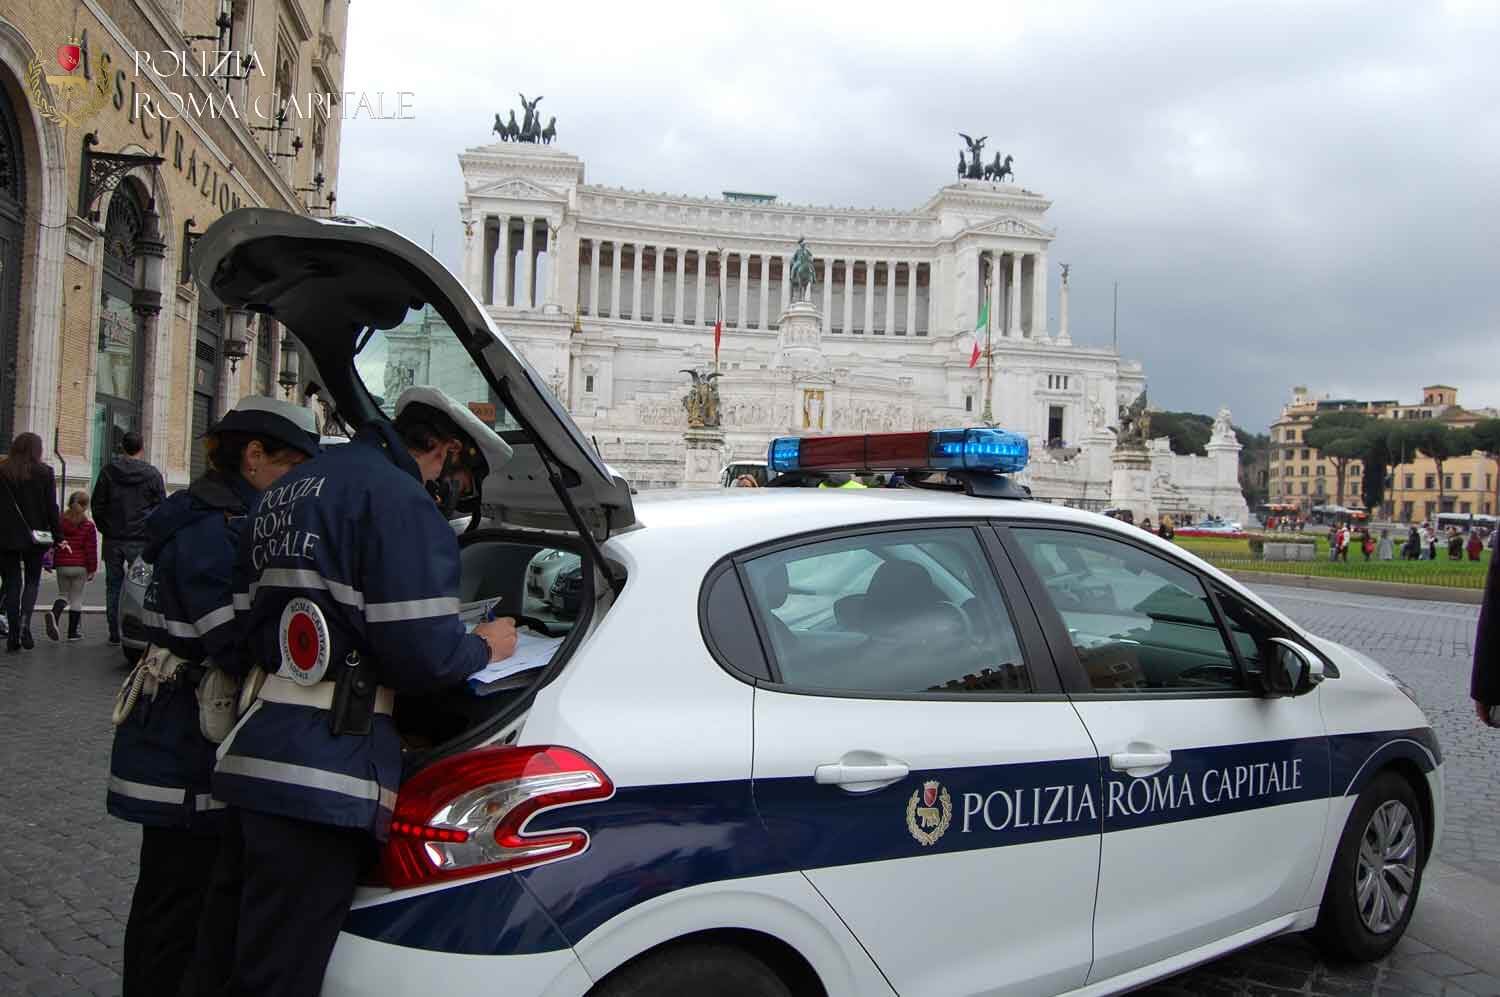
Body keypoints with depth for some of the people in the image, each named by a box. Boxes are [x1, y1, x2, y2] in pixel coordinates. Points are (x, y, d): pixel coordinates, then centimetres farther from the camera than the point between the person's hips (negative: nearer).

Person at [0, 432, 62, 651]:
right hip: (35, 537, -1)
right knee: (32, 580, 11)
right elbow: (52, 508, -4)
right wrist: (57, 538, 1)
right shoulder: (45, 473, -3)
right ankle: (25, 622, -13)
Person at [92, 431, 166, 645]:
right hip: (141, 541, -2)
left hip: (113, 539, 2)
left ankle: (114, 633, 9)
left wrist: (106, 530, 17)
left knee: (113, 586, 8)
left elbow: (97, 505, 6)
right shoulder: (153, 474, -2)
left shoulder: (108, 471, 2)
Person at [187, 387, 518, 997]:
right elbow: (422, 655, -17)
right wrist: (484, 647, 5)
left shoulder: (288, 492, 20)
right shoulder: (400, 500, -10)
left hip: (252, 750, 9)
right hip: (323, 771, -9)